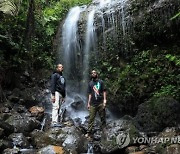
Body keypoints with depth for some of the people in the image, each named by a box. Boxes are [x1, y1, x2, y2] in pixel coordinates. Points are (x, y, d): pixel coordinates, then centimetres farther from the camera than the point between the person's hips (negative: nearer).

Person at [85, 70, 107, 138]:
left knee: (103, 118, 3)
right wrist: (88, 103, 8)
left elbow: (104, 91, 3)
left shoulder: (101, 82, 7)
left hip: (100, 103, -1)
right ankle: (89, 132, 1)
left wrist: (104, 100, -8)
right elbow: (90, 94, 12)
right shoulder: (90, 83, 13)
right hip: (93, 104, 2)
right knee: (91, 118, -1)